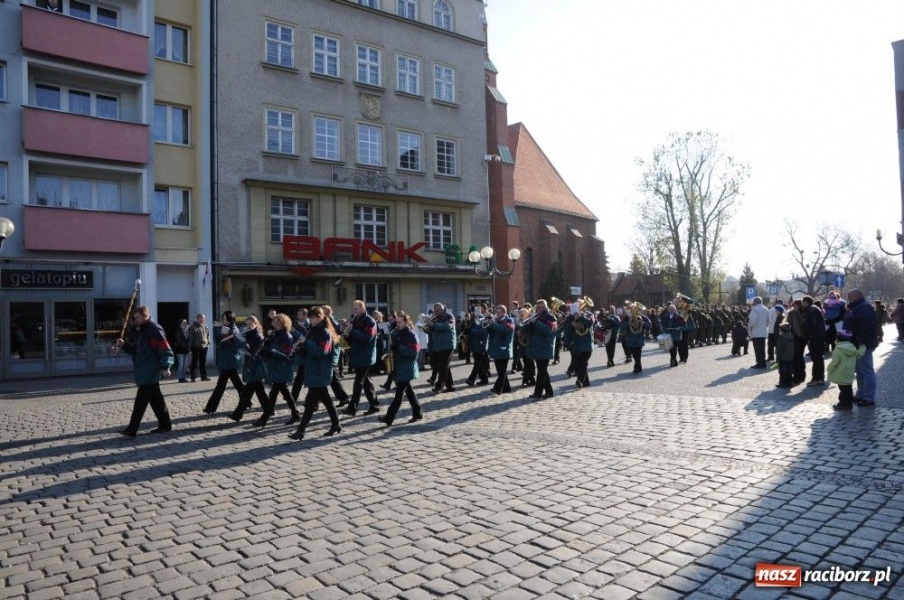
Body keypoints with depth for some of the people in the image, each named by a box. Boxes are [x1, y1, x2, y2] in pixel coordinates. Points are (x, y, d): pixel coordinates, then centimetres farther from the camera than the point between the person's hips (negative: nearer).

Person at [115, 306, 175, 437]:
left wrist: (165, 367, -28)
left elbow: (165, 350, -20)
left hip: (149, 372, -10)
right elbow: (135, 350, 22)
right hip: (145, 371, 10)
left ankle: (132, 429, -1)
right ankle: (165, 424, 18)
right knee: (155, 399, 12)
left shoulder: (155, 329, -14)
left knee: (141, 400, -5)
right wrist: (124, 345, 5)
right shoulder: (141, 331, 16)